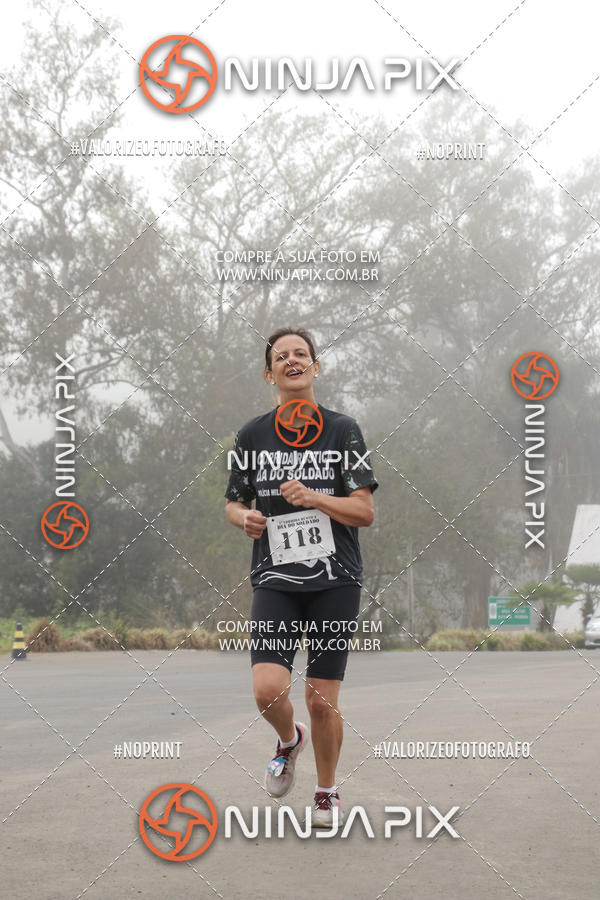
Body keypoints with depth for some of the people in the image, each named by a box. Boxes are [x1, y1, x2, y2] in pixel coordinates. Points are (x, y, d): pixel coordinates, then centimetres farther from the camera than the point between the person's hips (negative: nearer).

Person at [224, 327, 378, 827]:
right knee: (268, 689, -16)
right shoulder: (252, 435, 5)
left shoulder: (343, 430, -1)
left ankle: (328, 791, 27)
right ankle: (289, 740, 20)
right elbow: (233, 504, 15)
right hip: (275, 579, 1)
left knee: (322, 701, 1)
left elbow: (366, 512, -4)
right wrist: (246, 517, -8)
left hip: (336, 580, -1)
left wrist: (313, 498, -20)